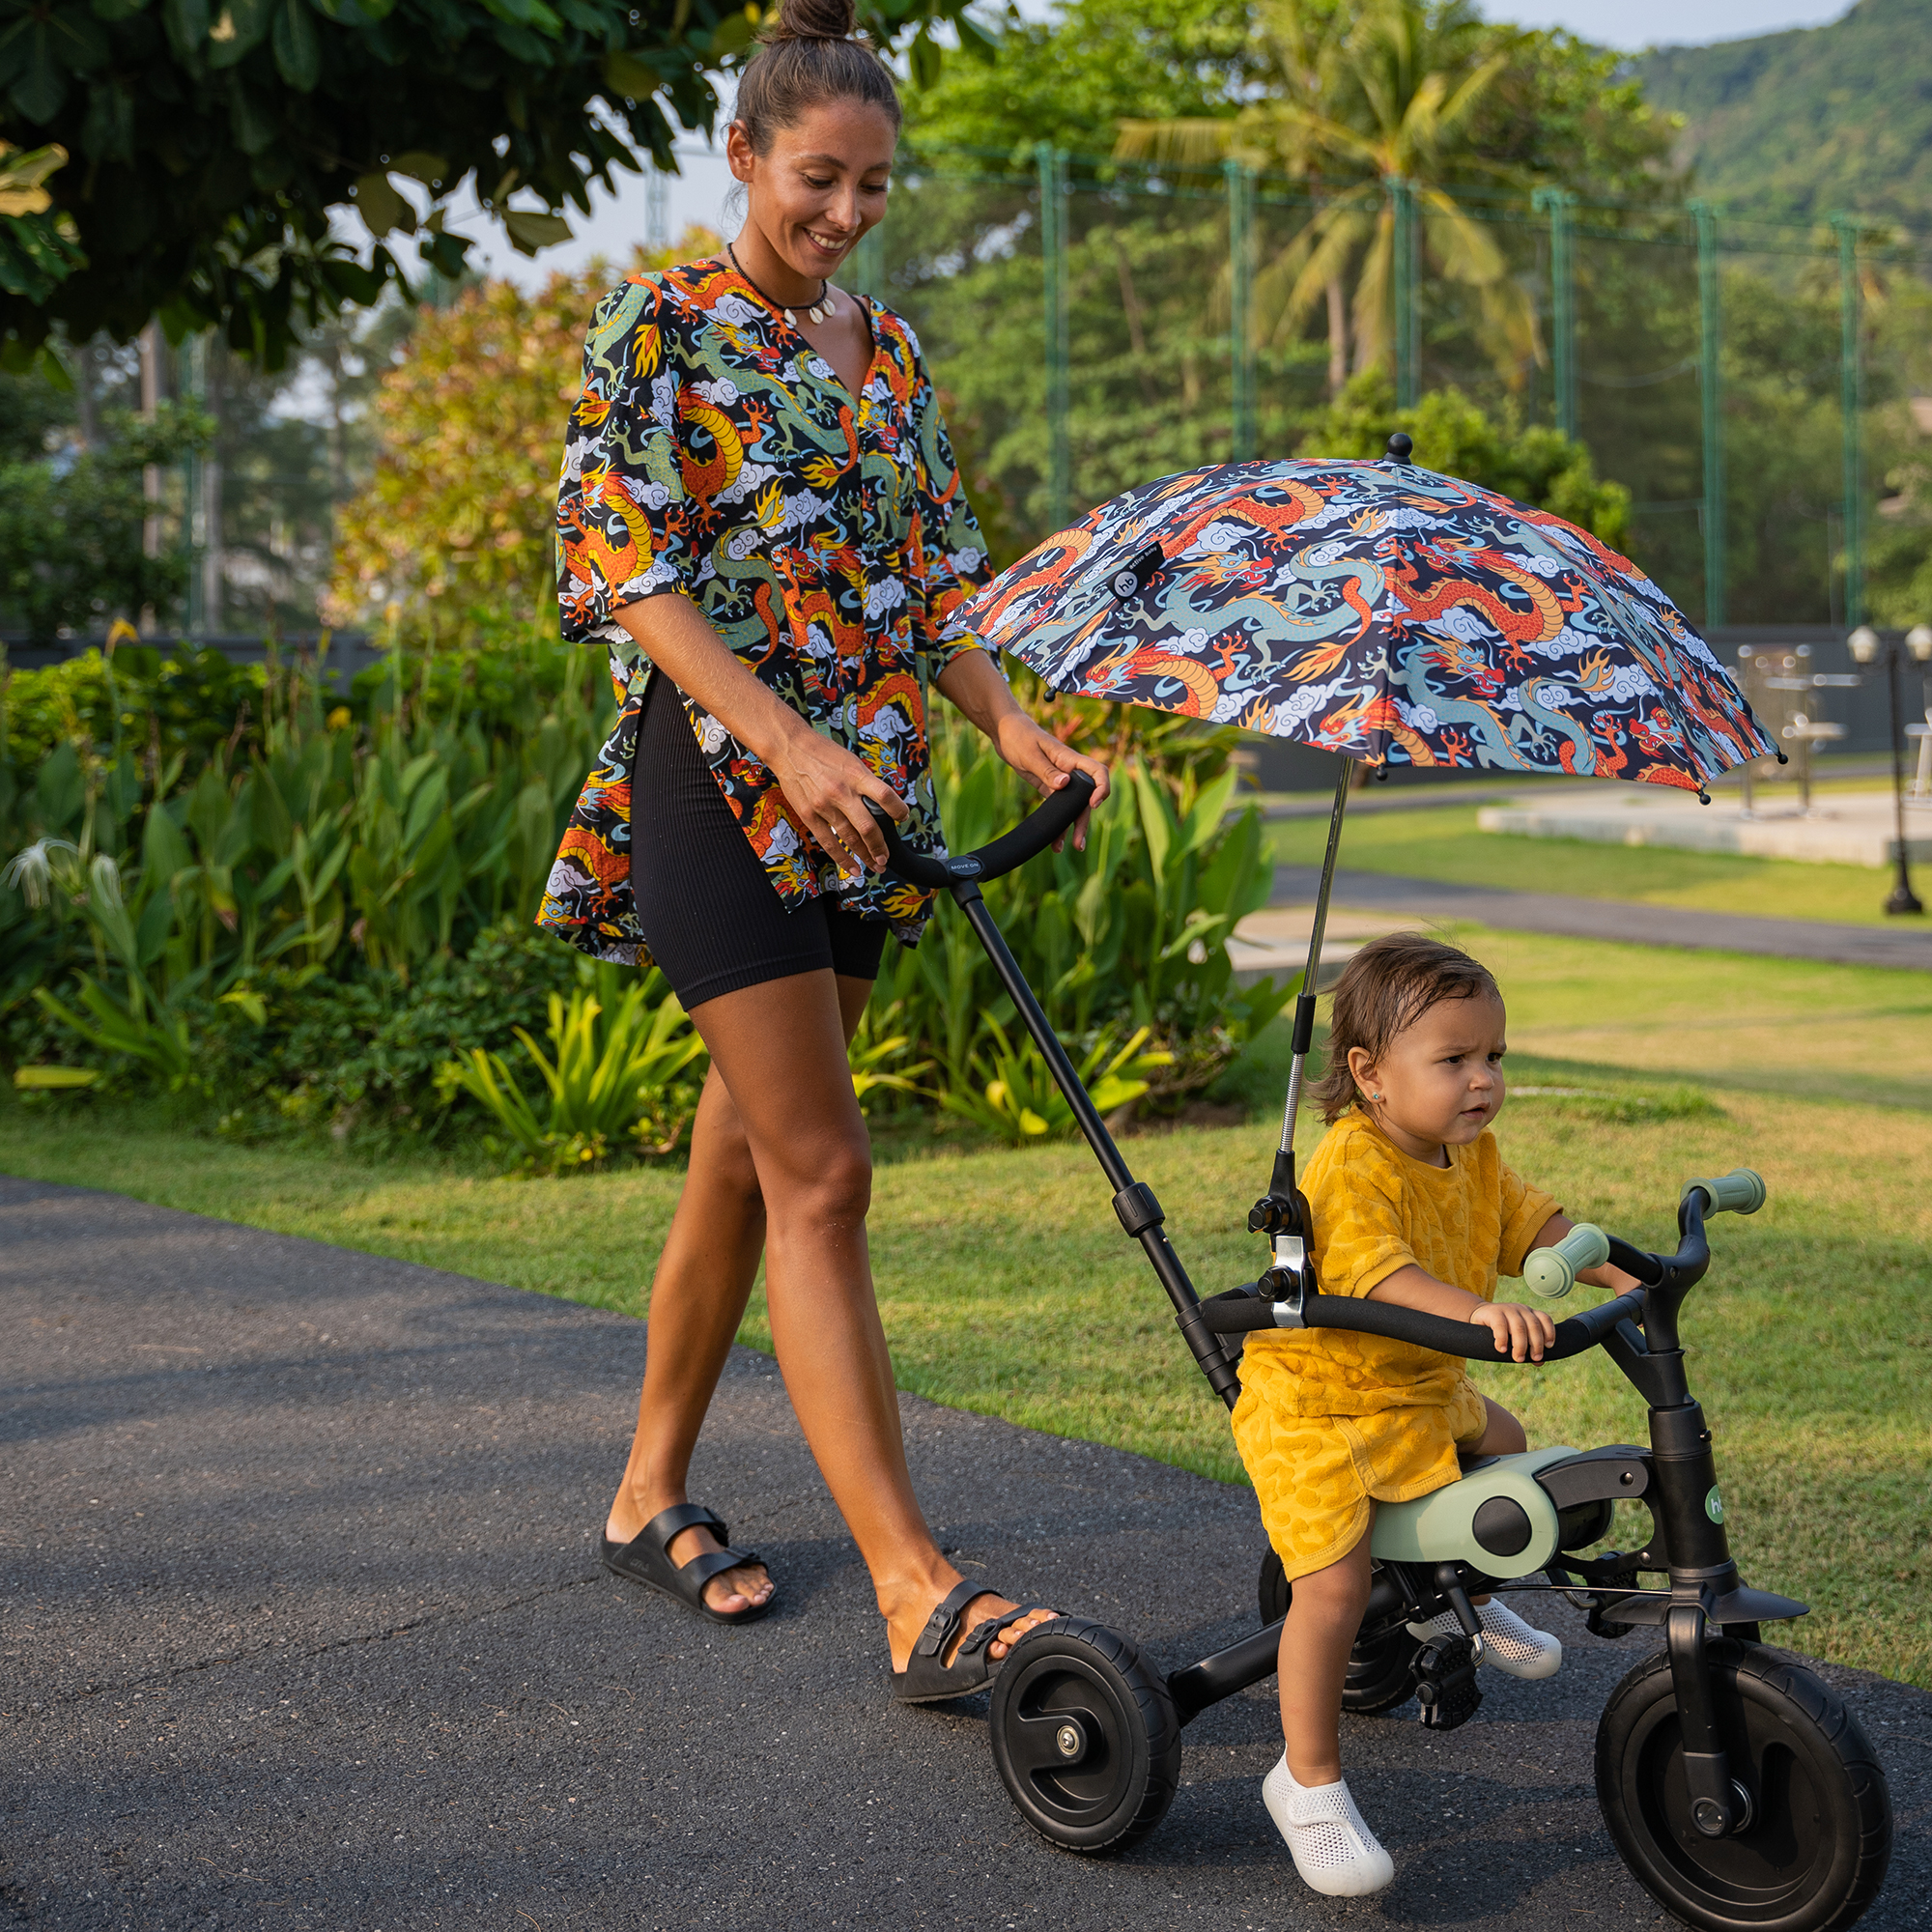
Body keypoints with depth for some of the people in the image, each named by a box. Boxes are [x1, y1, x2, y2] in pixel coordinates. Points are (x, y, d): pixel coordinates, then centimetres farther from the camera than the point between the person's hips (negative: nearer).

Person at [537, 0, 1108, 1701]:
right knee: (822, 1173, -13)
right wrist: (785, 739, -25)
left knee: (750, 1154, 12)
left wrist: (1013, 722, -4)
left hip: (857, 788, 7)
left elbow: (936, 574, 15)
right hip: (716, 776, -6)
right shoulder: (660, 328, -4)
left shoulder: (889, 349, 14)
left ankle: (651, 1492, 28)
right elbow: (625, 567, -13)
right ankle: (921, 1601, -16)